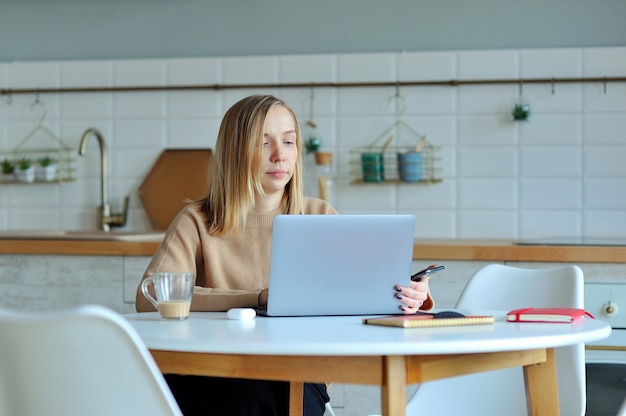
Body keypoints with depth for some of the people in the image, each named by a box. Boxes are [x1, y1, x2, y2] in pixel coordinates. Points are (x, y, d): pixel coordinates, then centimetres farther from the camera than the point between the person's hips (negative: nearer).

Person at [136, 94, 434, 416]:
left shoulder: (319, 218, 11)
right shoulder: (198, 223, 1)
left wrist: (409, 297, -23)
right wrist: (259, 298, -25)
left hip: (298, 378, 2)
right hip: (217, 384, -2)